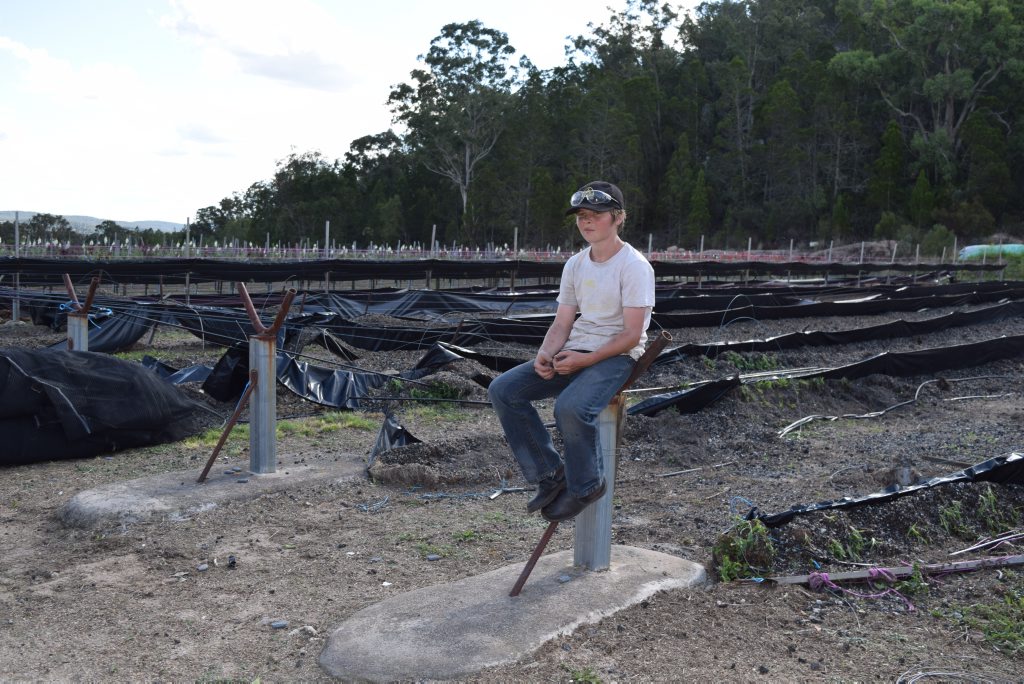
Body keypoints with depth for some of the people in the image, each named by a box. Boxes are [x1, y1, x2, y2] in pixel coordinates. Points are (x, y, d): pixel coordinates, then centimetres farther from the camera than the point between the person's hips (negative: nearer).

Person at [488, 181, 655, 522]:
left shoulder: (634, 266, -9)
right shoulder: (575, 265, 12)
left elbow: (632, 334, -14)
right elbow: (561, 324, 11)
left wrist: (585, 360, -21)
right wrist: (545, 355, -10)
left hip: (616, 355, -7)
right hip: (574, 353, 7)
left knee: (570, 406, -36)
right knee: (502, 389, -9)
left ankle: (586, 484, -7)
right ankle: (550, 474, -2)